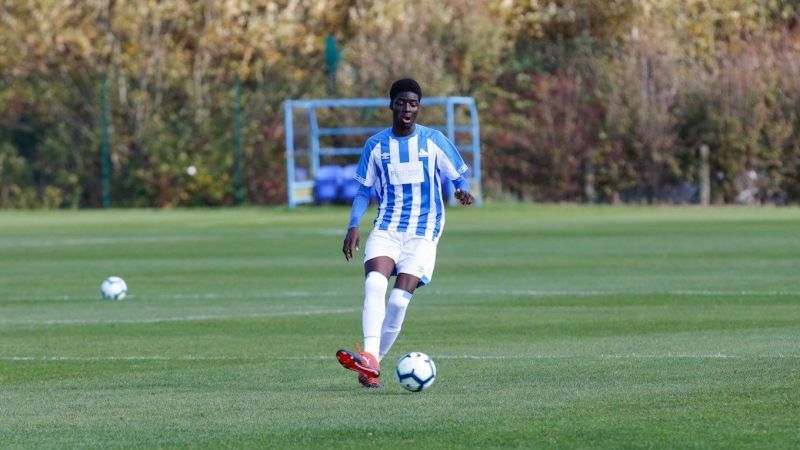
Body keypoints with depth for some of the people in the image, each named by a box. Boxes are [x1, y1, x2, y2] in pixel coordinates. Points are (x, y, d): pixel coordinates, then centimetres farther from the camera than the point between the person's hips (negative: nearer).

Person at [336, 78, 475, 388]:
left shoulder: (433, 141, 1)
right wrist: (354, 226, -2)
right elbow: (364, 190, 12)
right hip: (386, 229, 2)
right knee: (374, 283, -26)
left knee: (400, 298, -16)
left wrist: (463, 190, -17)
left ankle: (374, 364, -2)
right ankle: (370, 358, -34)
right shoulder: (377, 145, 7)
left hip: (423, 232, -2)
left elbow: (458, 175, 7)